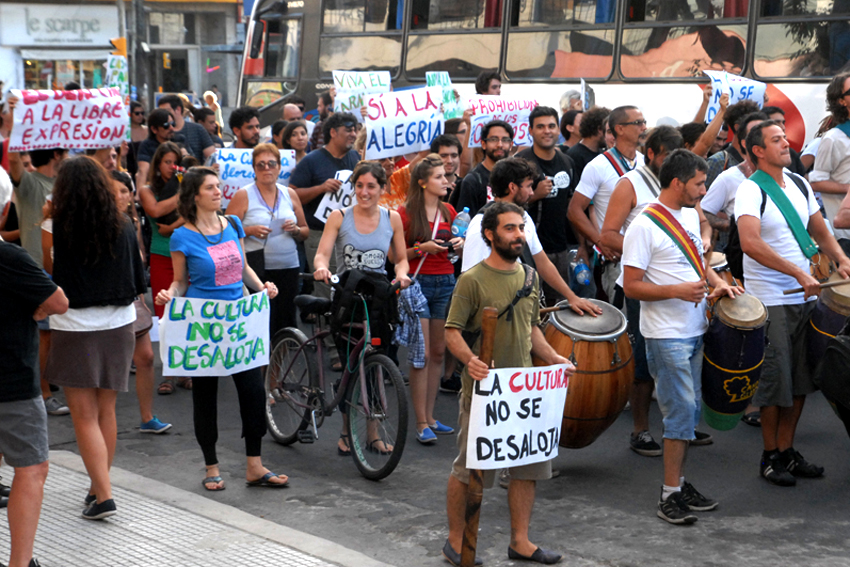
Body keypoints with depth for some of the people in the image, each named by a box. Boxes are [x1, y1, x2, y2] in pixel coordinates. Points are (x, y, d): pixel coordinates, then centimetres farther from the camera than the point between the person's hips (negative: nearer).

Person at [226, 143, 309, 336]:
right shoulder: (243, 195, 2)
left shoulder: (290, 194, 13)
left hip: (288, 268, 4)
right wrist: (250, 230, -17)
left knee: (286, 322, -1)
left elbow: (306, 232, 18)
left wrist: (295, 230, -3)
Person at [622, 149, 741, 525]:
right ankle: (670, 495, 0)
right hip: (666, 335, -8)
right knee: (682, 411, -9)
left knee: (690, 411, 12)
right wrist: (677, 290, -25)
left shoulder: (689, 215, 11)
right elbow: (631, 286, -16)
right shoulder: (644, 226, -15)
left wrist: (718, 282, 5)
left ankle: (679, 483, 23)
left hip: (694, 330, 8)